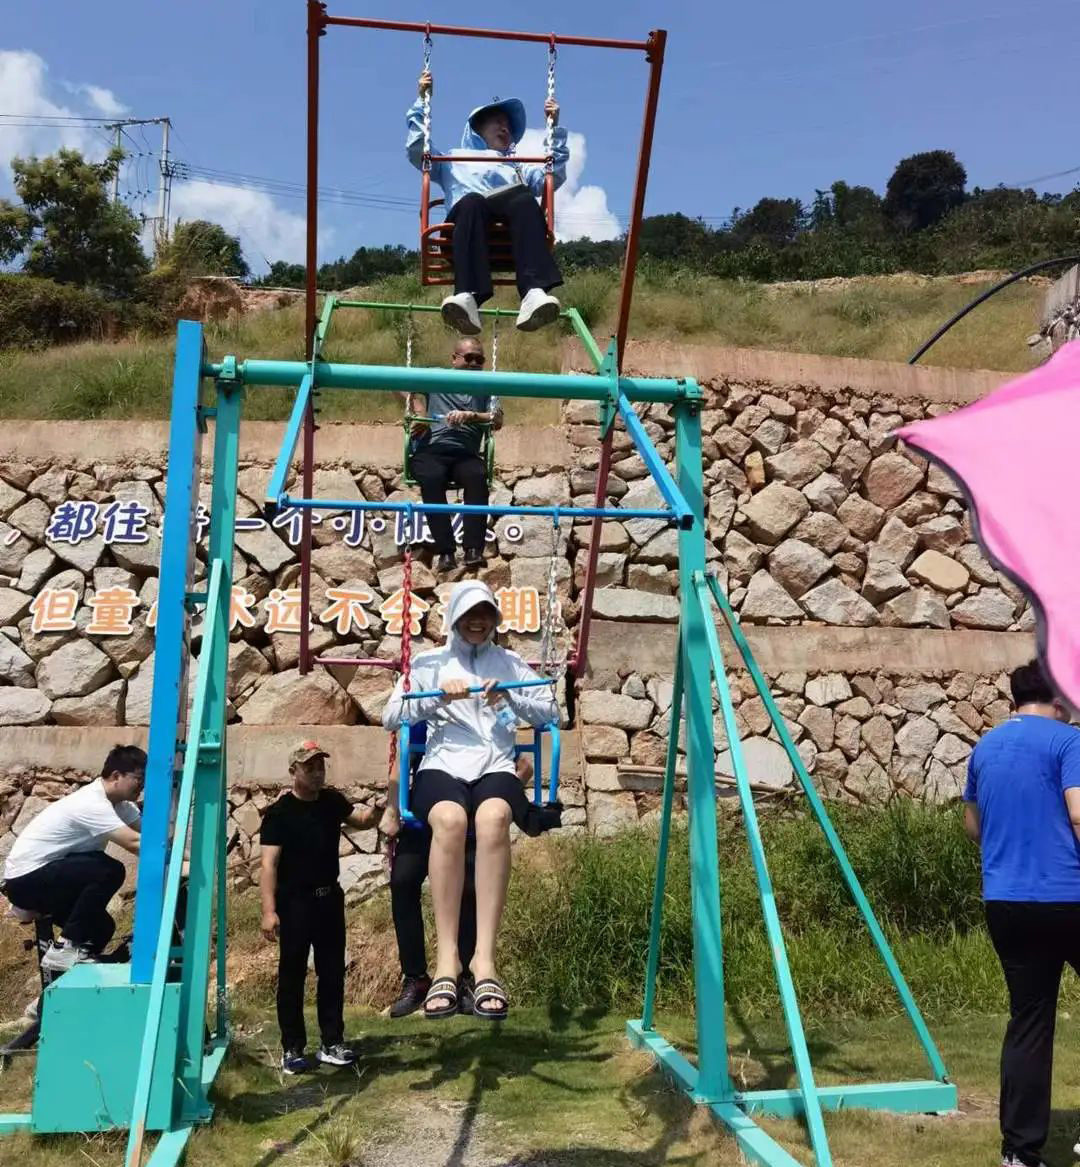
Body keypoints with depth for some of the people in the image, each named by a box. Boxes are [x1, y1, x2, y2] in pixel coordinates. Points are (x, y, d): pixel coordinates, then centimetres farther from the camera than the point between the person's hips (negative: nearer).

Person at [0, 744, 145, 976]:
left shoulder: (118, 802, 3)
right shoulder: (92, 804, -26)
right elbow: (134, 842, -32)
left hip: (47, 875, 10)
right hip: (25, 878, -10)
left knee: (102, 927, 7)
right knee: (110, 871, -26)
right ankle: (65, 947, -16)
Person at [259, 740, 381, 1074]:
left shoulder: (332, 801, 4)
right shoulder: (280, 812, -12)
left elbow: (360, 820, 13)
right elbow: (268, 863, -15)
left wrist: (375, 810, -11)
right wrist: (269, 910, -23)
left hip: (330, 899, 5)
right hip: (294, 902, -5)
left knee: (332, 973, 10)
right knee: (292, 976, 3)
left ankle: (332, 1043, 19)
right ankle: (292, 1049, 12)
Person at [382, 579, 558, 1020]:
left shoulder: (510, 663, 23)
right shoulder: (429, 663, 21)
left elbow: (551, 713, 16)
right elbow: (390, 716, 12)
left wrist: (510, 700, -1)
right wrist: (438, 697, -3)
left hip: (495, 766, 1)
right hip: (442, 764, 0)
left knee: (493, 818, -39)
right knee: (449, 819, -39)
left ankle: (485, 958, -41)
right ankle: (447, 959, -36)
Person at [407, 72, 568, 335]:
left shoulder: (518, 166, 46)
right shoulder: (453, 159, 41)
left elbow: (553, 177, 29)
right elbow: (415, 149, 27)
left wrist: (555, 128, 26)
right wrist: (422, 101, 25)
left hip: (511, 231, 2)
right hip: (466, 213, -1)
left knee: (525, 201, -35)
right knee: (472, 202, -38)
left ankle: (534, 294, -58)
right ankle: (467, 297, -60)